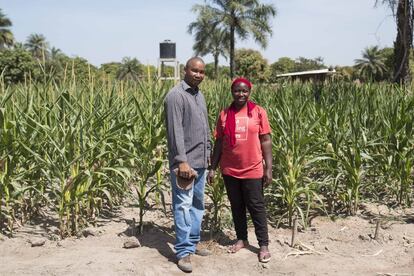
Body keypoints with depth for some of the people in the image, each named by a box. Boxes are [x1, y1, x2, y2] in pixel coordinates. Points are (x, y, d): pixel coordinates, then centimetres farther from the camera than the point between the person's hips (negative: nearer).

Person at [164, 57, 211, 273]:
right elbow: (175, 131, -18)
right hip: (184, 162, -9)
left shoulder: (199, 95, 15)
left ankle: (193, 243, 25)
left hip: (201, 161, 9)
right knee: (183, 206, -5)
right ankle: (184, 252, 1)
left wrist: (208, 152, 16)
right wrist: (182, 161, -23)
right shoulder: (176, 96, -12)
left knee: (198, 204, 14)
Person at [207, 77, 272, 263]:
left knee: (256, 207, 5)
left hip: (252, 170, -3)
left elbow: (265, 141, -3)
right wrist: (212, 168, 5)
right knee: (236, 206, 14)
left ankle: (264, 245, 14)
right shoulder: (224, 114, 2)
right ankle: (241, 239, 29)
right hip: (229, 170, 3)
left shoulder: (258, 112, -4)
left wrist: (268, 168, -6)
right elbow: (219, 143, 6)